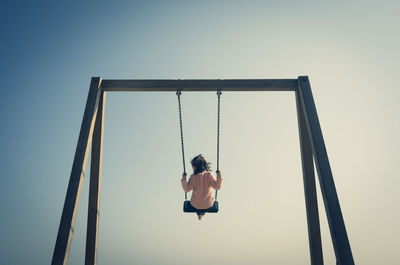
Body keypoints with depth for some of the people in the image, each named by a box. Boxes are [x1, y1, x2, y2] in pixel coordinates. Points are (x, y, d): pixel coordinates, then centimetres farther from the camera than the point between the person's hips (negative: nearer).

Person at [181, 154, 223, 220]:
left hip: (196, 205, -1)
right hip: (208, 204, 2)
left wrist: (183, 179, -26)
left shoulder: (193, 177, -23)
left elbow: (187, 189, -20)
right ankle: (203, 212, 57)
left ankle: (199, 213, 52)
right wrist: (219, 177, -26)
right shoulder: (209, 175, -19)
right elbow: (217, 187, -22)